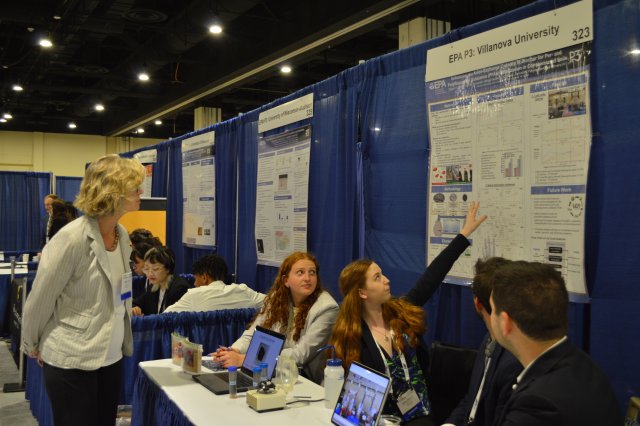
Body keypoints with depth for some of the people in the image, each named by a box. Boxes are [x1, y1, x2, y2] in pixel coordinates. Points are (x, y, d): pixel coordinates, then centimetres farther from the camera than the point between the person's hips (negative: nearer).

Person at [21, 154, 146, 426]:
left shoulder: (122, 235, 2)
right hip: (71, 361, -7)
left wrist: (124, 342, 15)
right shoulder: (72, 238, -21)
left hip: (111, 357, 7)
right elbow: (40, 299, -11)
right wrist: (31, 345, 2)